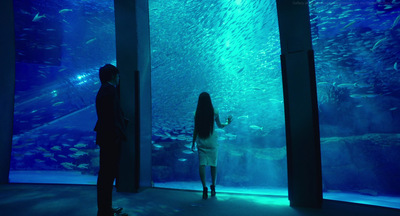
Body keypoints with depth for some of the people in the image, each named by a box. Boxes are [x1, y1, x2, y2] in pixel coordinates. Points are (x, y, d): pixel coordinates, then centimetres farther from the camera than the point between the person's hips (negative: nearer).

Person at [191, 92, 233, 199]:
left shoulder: (197, 114, -5)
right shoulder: (214, 112, -6)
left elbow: (195, 130, -1)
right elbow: (220, 126, 7)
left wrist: (193, 143, 8)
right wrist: (227, 123, 23)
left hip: (201, 142, 0)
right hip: (212, 141, 1)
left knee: (202, 164, 2)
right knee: (213, 164, 13)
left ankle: (204, 187, -7)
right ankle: (213, 187, 24)